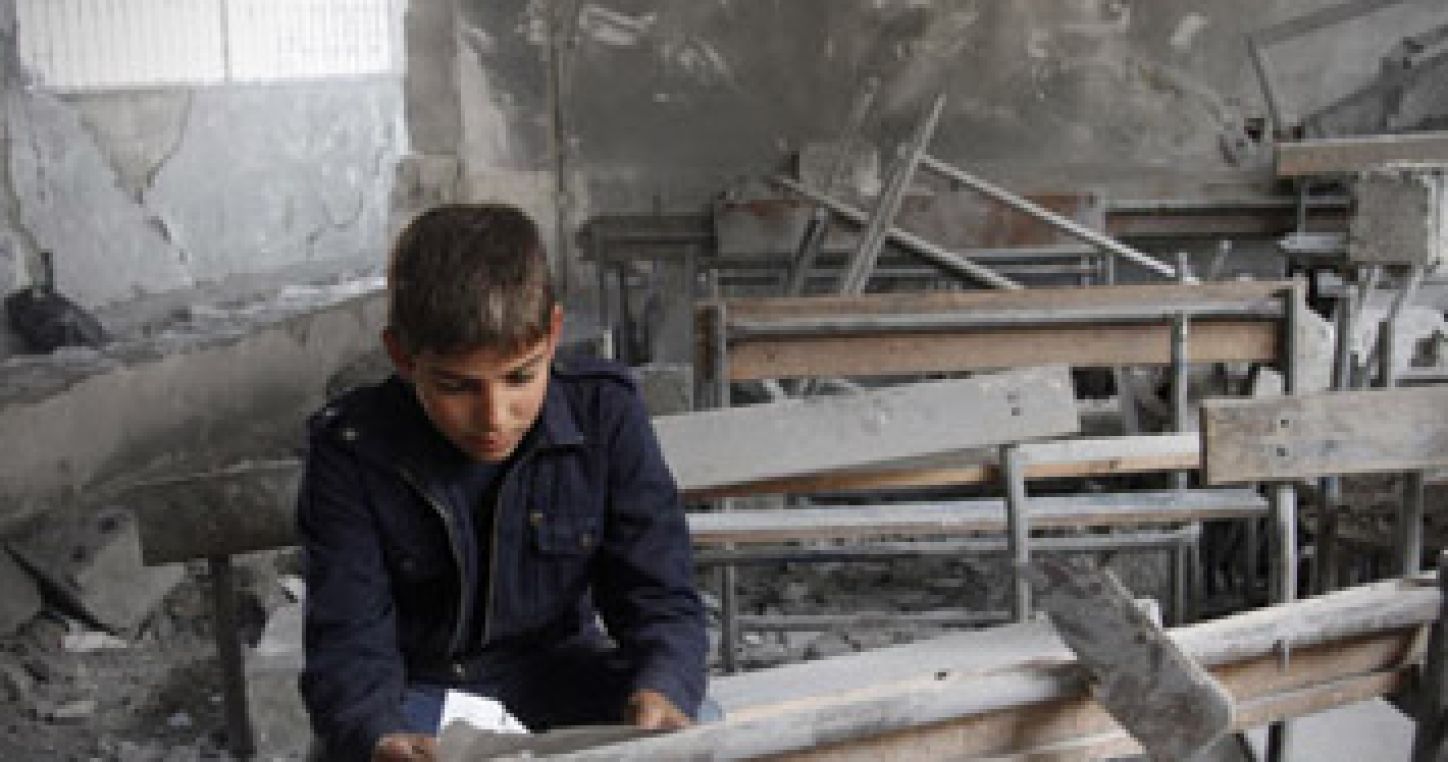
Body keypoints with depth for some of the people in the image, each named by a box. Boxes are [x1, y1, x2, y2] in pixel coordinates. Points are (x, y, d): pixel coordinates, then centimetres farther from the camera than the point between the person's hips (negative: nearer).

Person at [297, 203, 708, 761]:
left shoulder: (605, 415, -15)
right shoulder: (351, 451, -17)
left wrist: (662, 690, -36)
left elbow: (661, 601, -13)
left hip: (557, 665, 1)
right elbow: (349, 644, -20)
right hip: (416, 687, -1)